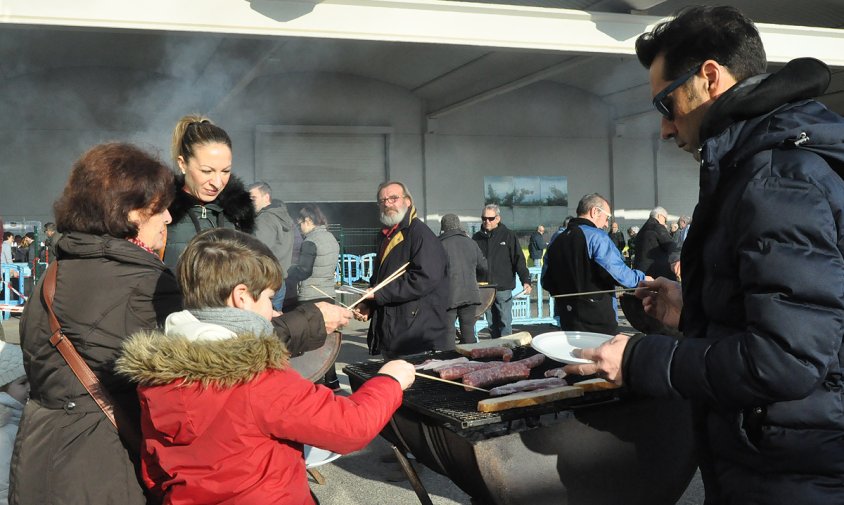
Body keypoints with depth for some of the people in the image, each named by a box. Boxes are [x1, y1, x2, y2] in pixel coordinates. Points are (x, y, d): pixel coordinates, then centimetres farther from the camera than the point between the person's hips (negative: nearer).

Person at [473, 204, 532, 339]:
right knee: (492, 325, 10)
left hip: (503, 288, -3)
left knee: (505, 323, -3)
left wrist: (526, 281, -15)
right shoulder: (477, 238, 9)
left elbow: (519, 260, -5)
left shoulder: (508, 236, 0)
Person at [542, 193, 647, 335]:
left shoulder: (556, 241, 11)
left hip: (567, 320, 7)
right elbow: (616, 272, -20)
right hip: (599, 320, -7)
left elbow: (546, 282, 13)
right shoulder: (596, 236, -11)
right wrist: (641, 278, -4)